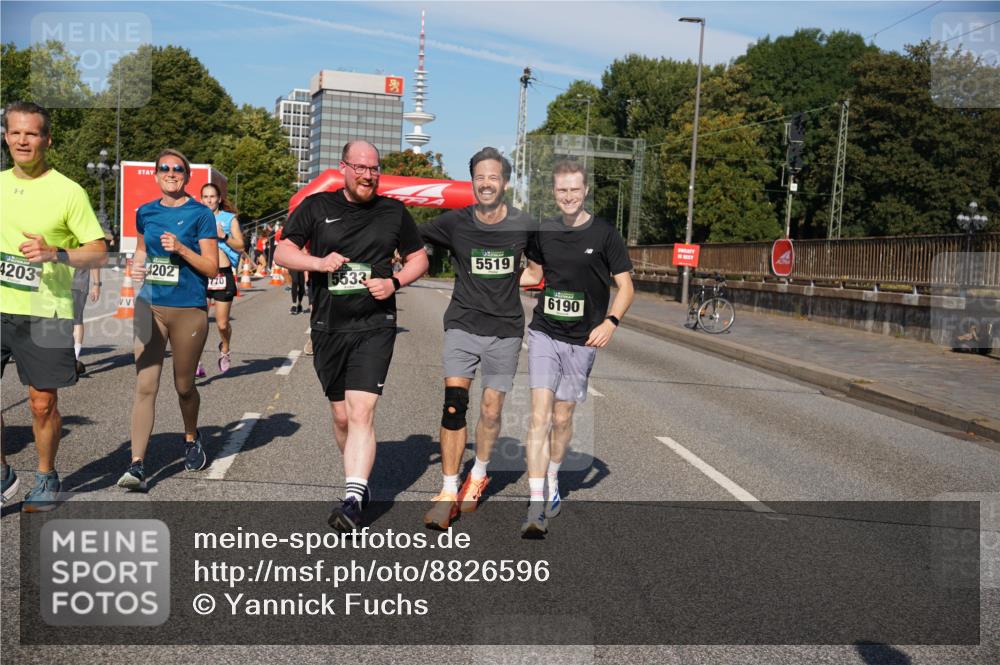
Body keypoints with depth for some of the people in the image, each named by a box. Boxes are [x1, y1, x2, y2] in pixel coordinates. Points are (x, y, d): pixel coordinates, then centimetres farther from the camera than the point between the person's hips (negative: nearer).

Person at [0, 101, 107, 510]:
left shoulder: (68, 192, -6)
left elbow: (99, 254, -7)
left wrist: (55, 254, -21)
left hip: (44, 313, -4)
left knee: (43, 403, 4)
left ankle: (46, 478, 24)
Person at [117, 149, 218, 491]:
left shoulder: (200, 214, -3)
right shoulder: (145, 212, 10)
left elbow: (212, 268, -5)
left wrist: (181, 248, -18)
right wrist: (137, 264, 4)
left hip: (189, 309, -3)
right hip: (150, 306, 3)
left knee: (184, 386, 11)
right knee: (145, 386, -6)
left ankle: (191, 440, 39)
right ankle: (136, 465, -7)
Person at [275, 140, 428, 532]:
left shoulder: (393, 212, 7)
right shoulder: (317, 207, 5)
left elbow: (419, 258, 15)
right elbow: (282, 252, 6)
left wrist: (394, 282, -4)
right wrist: (318, 262, -13)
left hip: (375, 327, -2)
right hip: (327, 327, 2)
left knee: (361, 412, -16)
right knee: (341, 416, 12)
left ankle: (353, 500, -18)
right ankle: (359, 482, 32)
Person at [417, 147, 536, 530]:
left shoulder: (523, 225, -2)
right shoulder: (454, 223, -4)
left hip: (505, 329, 1)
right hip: (463, 323, 0)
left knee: (491, 410, 6)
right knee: (454, 403, -13)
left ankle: (479, 475, 32)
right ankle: (448, 492, -5)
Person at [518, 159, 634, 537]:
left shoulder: (605, 235, -4)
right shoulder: (544, 232, 5)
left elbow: (626, 286, -1)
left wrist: (610, 322, -17)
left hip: (582, 340, -1)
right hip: (544, 334, 1)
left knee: (562, 419, 10)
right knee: (540, 415, -11)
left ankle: (552, 482, 38)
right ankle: (537, 507, -12)